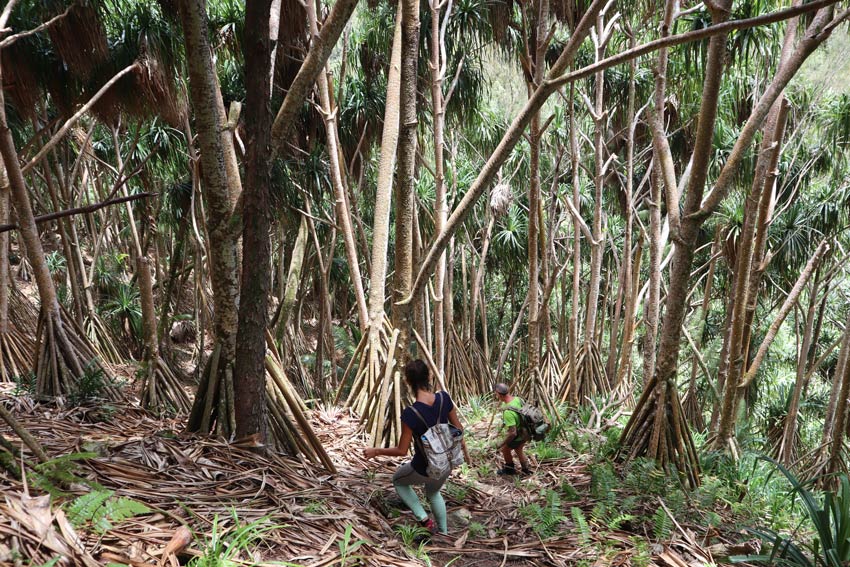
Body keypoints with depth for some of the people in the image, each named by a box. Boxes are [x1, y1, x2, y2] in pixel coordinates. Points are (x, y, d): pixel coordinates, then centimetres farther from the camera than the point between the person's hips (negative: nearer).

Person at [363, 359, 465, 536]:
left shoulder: (410, 414, -29)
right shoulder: (444, 398, -16)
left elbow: (402, 450, -19)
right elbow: (458, 428, -2)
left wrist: (375, 451, -4)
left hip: (424, 470, -5)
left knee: (398, 481, 30)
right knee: (433, 493, 37)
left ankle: (423, 518, 18)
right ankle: (443, 530, 49)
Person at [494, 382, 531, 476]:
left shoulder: (508, 412, -38)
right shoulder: (518, 399, -14)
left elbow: (513, 433, -34)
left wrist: (502, 444, -18)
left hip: (517, 437, -6)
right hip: (525, 433, 6)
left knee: (505, 449, 23)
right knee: (518, 450, 31)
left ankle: (510, 469, 43)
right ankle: (526, 469, 45)